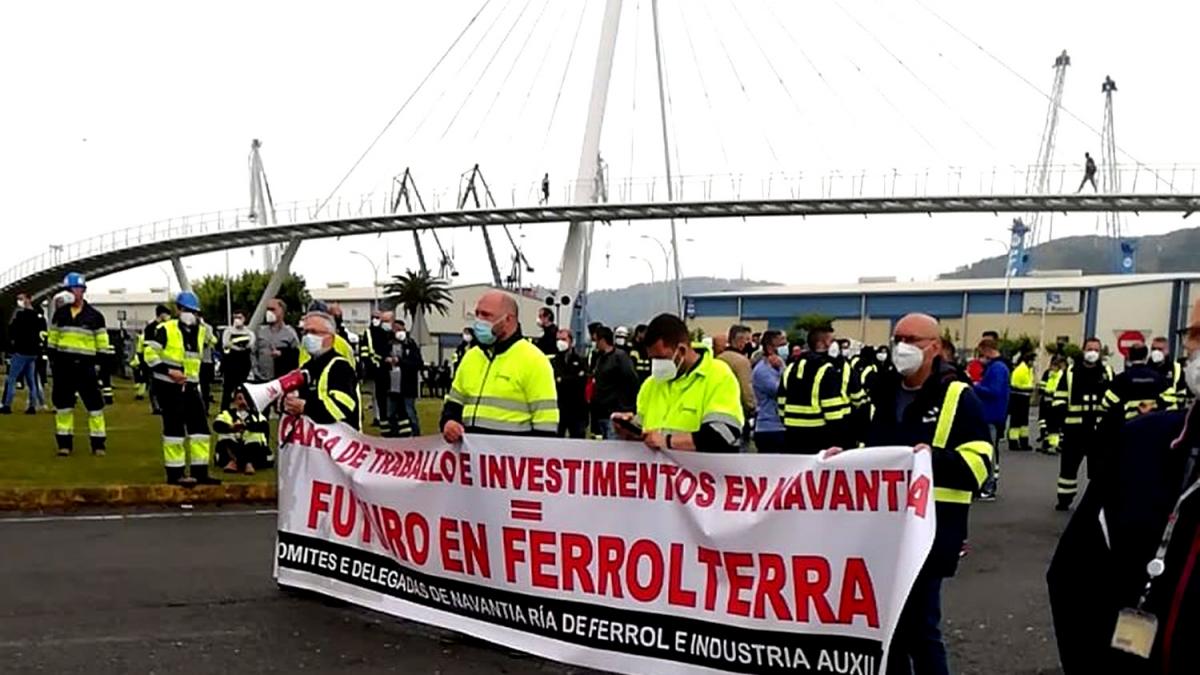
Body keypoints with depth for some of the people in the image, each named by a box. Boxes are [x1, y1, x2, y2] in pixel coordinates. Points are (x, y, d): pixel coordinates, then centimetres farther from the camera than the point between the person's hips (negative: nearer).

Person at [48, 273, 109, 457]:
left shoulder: (95, 316, -1)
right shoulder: (60, 313, 8)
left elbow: (102, 344, 0)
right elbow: (53, 340, 12)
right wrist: (53, 360, 6)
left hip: (85, 365, -3)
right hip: (63, 364, 3)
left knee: (94, 403, -2)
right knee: (62, 403, 7)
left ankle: (98, 443, 6)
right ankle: (65, 442, 16)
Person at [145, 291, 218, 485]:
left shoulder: (201, 331, 10)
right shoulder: (165, 329, -10)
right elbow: (150, 354, -16)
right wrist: (168, 371, -24)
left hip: (190, 387, 7)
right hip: (169, 387, -7)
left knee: (200, 426, 4)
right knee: (174, 429, -4)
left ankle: (200, 472, 10)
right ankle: (174, 474, 4)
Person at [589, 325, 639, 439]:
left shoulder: (620, 356, -9)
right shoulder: (600, 358, 16)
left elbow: (632, 379, -16)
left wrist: (628, 407, -13)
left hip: (615, 414, -9)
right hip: (601, 414, 9)